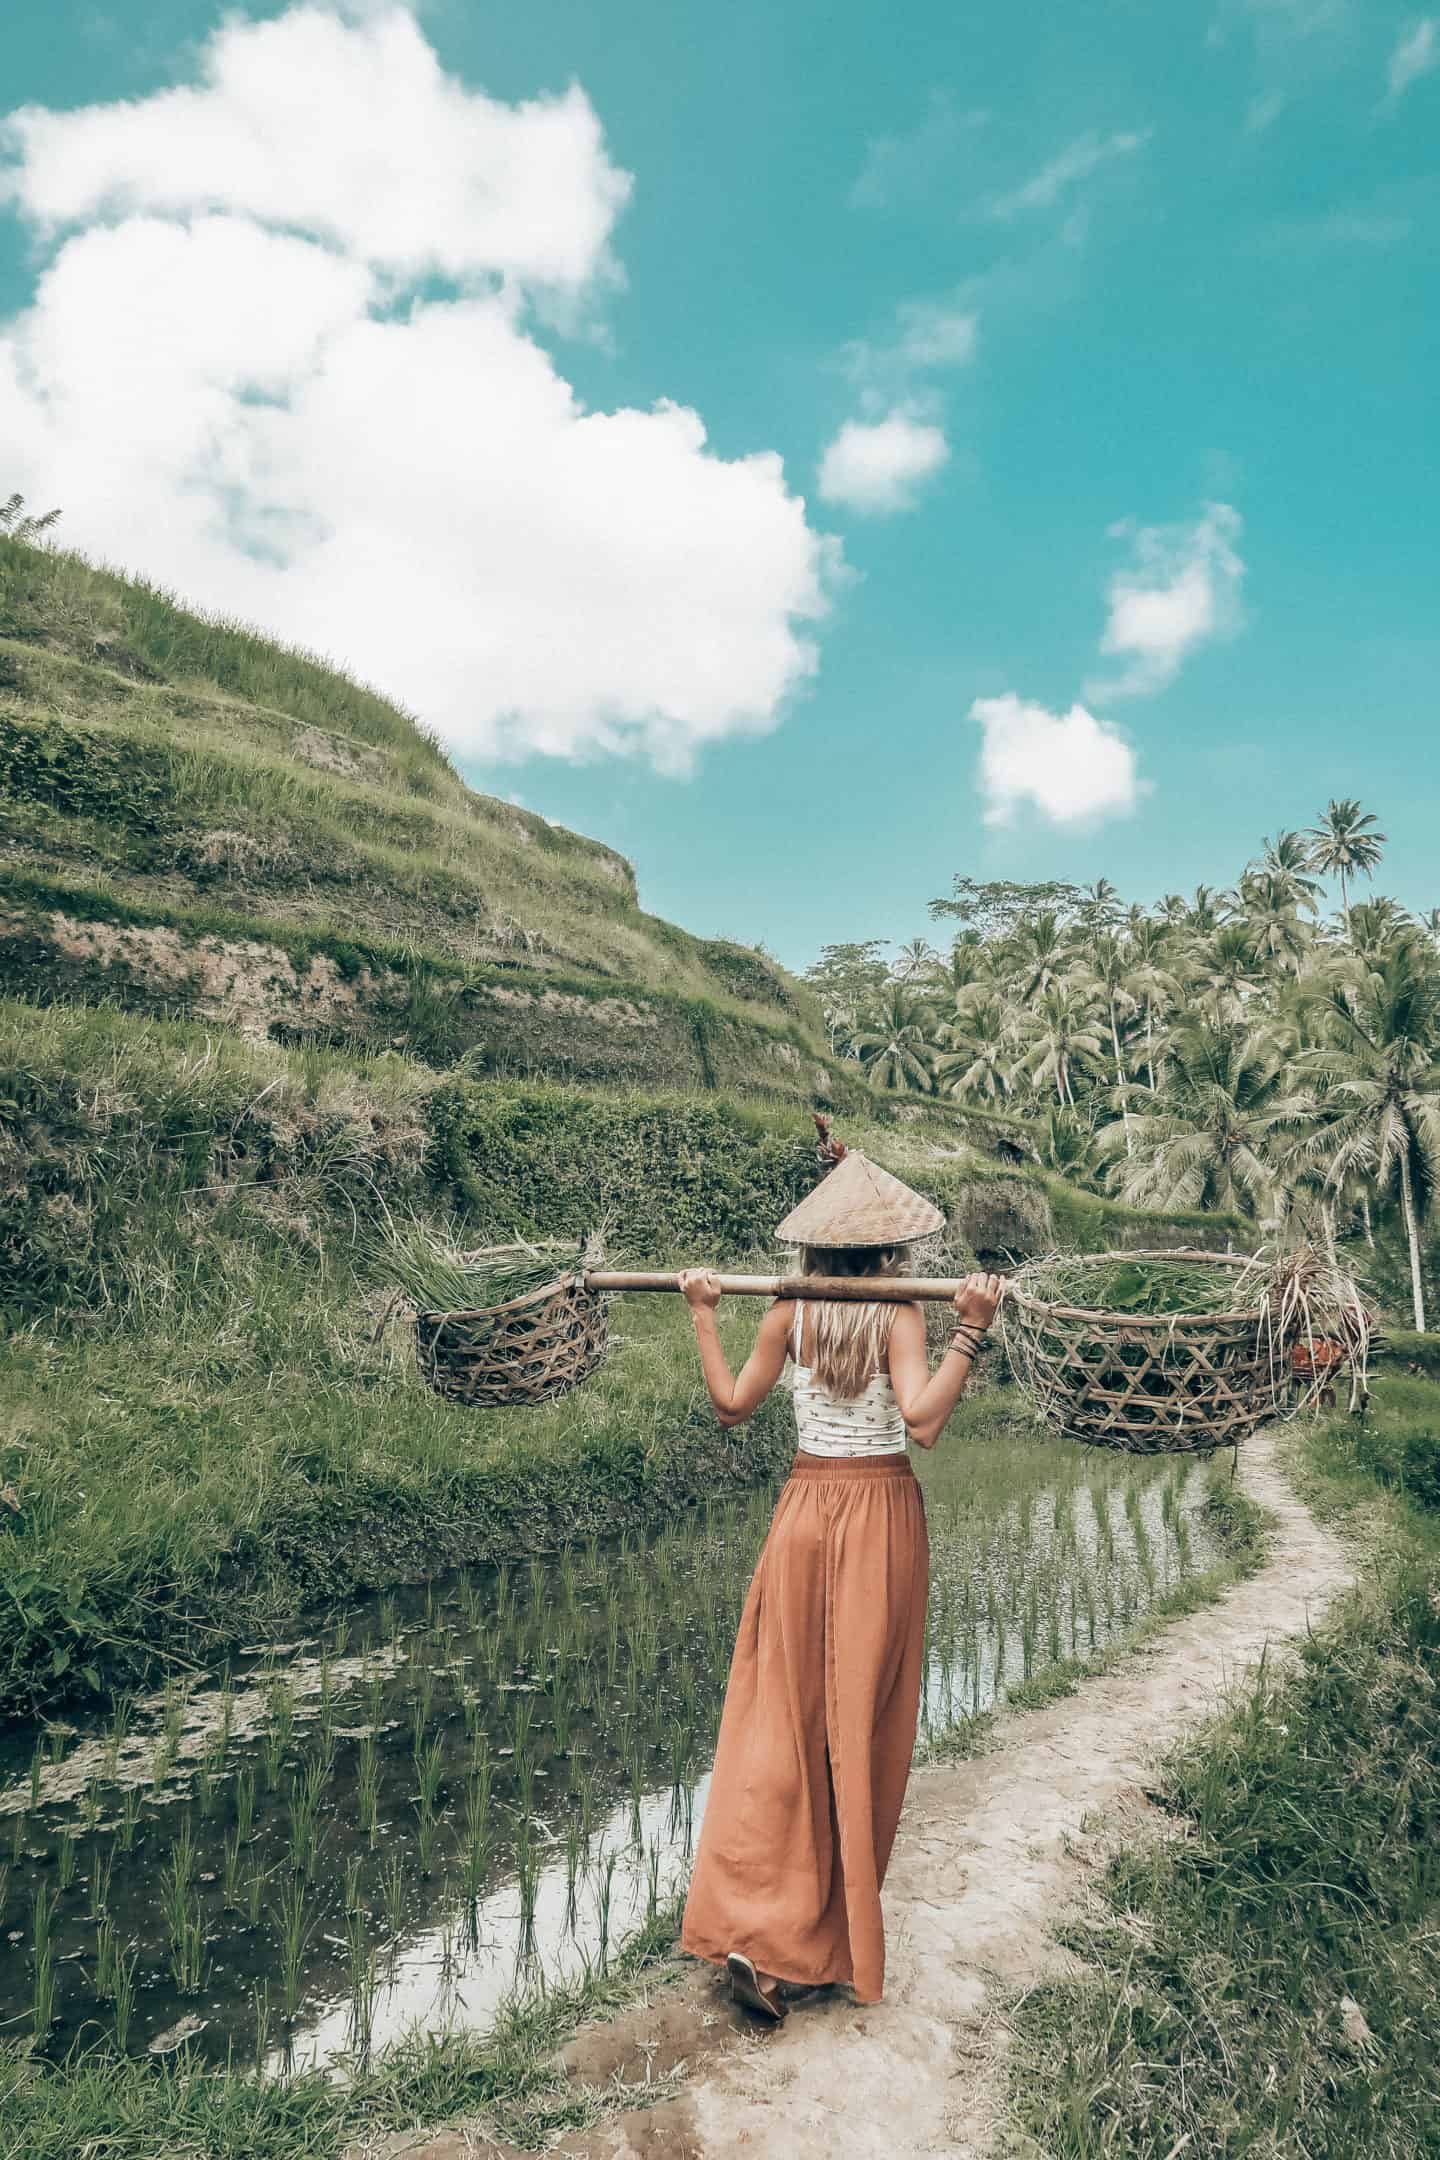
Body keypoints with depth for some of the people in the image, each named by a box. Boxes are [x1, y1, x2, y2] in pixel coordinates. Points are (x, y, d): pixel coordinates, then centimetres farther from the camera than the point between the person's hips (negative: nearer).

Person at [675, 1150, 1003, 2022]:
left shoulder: (789, 1313, -3)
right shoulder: (901, 1315, -12)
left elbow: (732, 1405, 4)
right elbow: (922, 1419, -25)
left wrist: (704, 1318, 9)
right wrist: (971, 1331, -26)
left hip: (806, 1514, 3)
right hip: (882, 1518, -2)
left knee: (785, 1714, 10)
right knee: (864, 1718, 11)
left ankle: (753, 1928, 6)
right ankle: (840, 1926, 25)